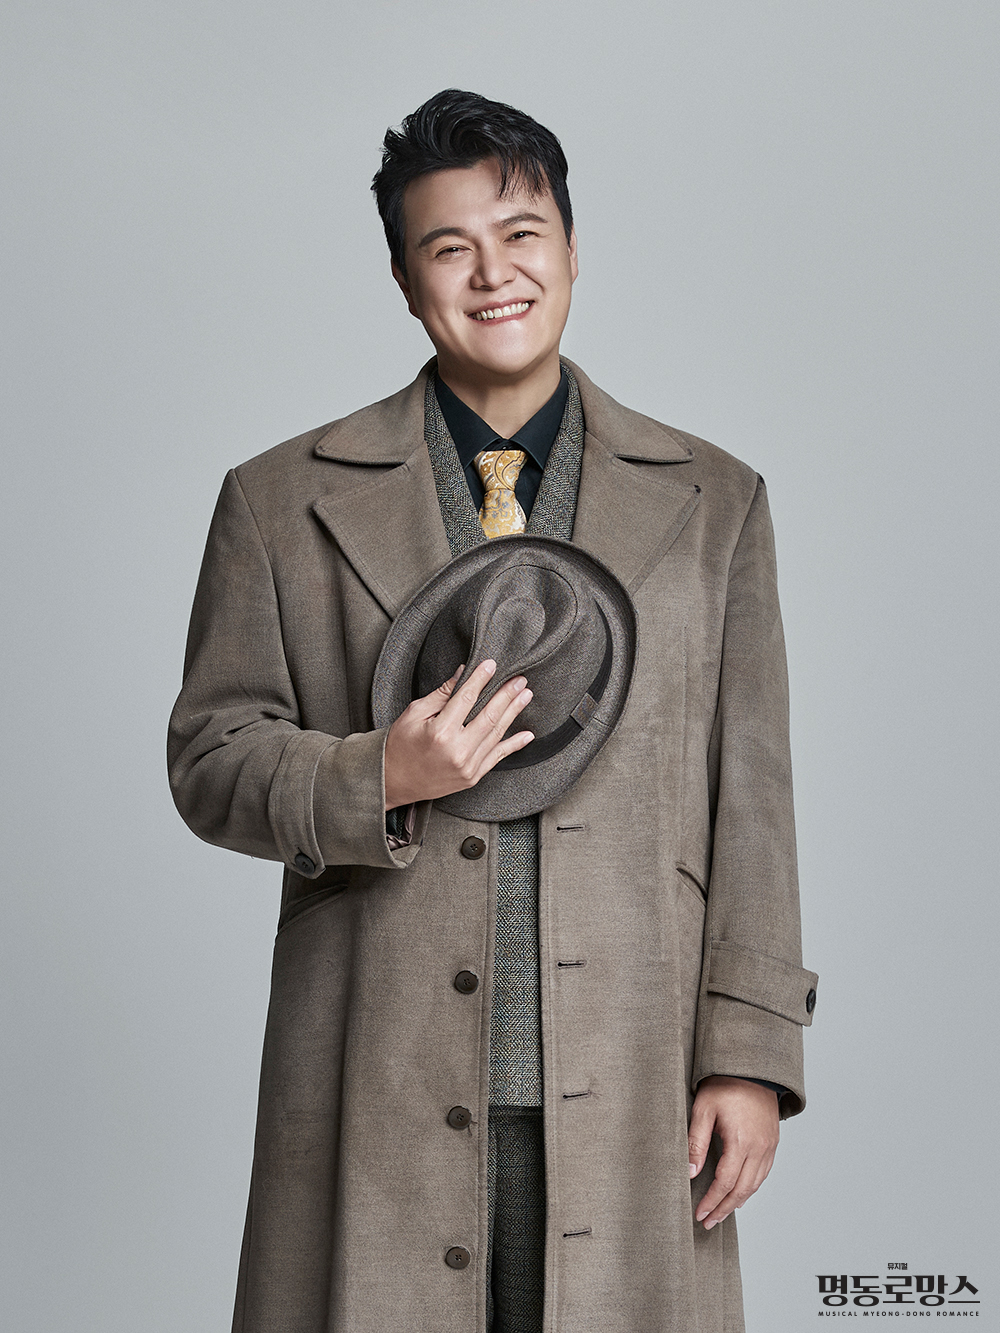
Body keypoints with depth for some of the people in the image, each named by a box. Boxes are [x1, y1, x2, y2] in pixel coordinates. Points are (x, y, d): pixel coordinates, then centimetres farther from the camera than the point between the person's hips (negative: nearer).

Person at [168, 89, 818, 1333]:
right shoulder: (282, 502, 6)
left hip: (627, 1092, 1)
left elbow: (750, 804, 6)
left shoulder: (711, 504, 9)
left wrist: (751, 1053, 0)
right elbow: (209, 754, 6)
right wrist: (377, 780, -13)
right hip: (380, 1098, 0)